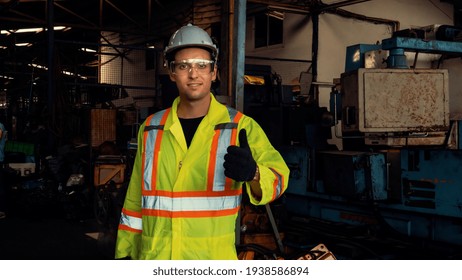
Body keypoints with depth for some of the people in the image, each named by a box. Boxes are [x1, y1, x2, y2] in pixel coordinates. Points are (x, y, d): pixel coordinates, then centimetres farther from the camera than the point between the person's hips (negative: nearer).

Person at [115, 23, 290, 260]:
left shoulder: (241, 126, -5)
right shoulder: (151, 128, 5)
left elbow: (277, 177, -17)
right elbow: (135, 199, 11)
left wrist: (253, 174, -39)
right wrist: (124, 252, 11)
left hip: (214, 256, -2)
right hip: (152, 255, 2)